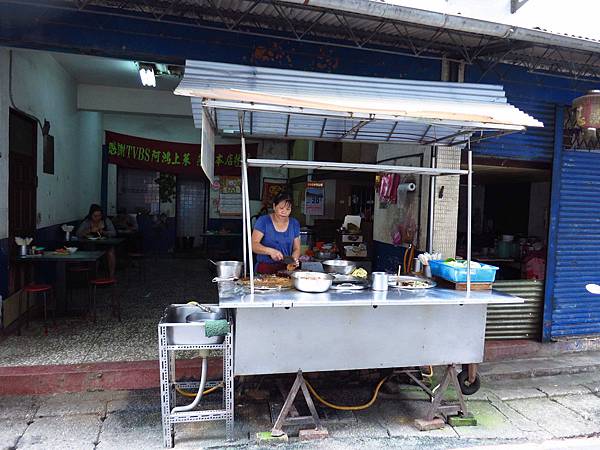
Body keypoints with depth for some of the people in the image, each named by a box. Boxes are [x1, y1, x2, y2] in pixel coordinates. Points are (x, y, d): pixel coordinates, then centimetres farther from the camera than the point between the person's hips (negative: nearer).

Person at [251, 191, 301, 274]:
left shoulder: (294, 224, 9)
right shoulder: (263, 221, -1)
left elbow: (296, 248, 12)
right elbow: (254, 244, -8)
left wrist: (294, 259, -9)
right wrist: (270, 251, -23)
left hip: (286, 269, 3)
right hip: (265, 269, -2)